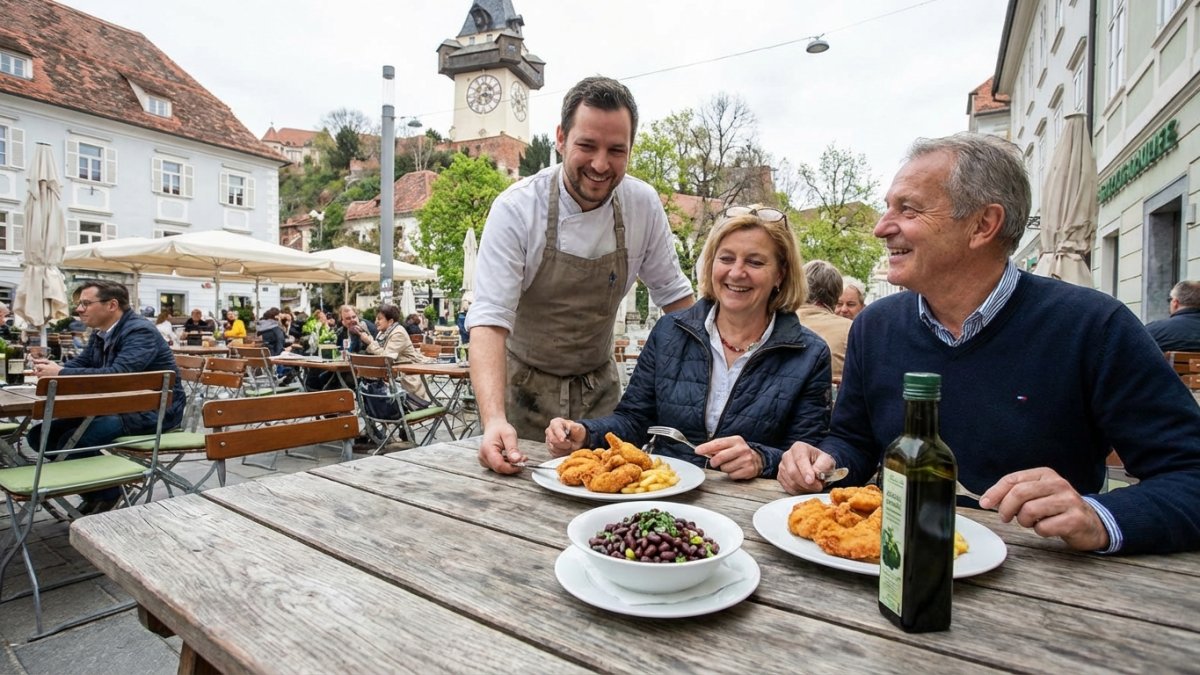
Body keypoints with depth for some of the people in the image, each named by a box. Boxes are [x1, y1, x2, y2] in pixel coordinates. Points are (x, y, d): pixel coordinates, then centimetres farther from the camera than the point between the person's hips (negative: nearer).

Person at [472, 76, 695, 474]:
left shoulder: (644, 205, -9)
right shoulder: (516, 209, -20)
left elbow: (673, 294, 2)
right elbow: (490, 319, -27)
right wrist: (494, 420, -40)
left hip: (599, 387, 3)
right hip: (525, 386, -3)